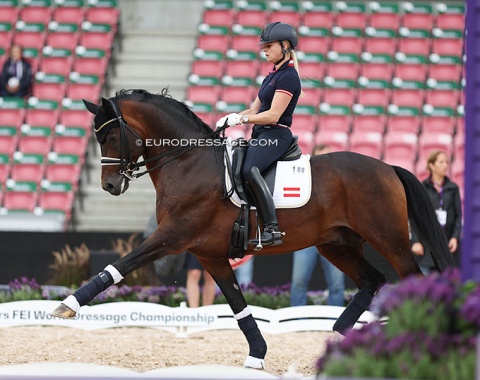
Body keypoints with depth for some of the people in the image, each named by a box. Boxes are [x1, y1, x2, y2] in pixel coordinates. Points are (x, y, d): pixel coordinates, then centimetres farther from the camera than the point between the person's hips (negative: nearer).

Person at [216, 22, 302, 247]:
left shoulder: (288, 77, -10)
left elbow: (273, 115, -19)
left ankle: (272, 228, -39)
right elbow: (255, 110, 21)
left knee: (249, 169, -35)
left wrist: (241, 119, -17)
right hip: (260, 135, 11)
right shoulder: (273, 75, 20)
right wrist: (232, 118, 4)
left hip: (276, 135, -11)